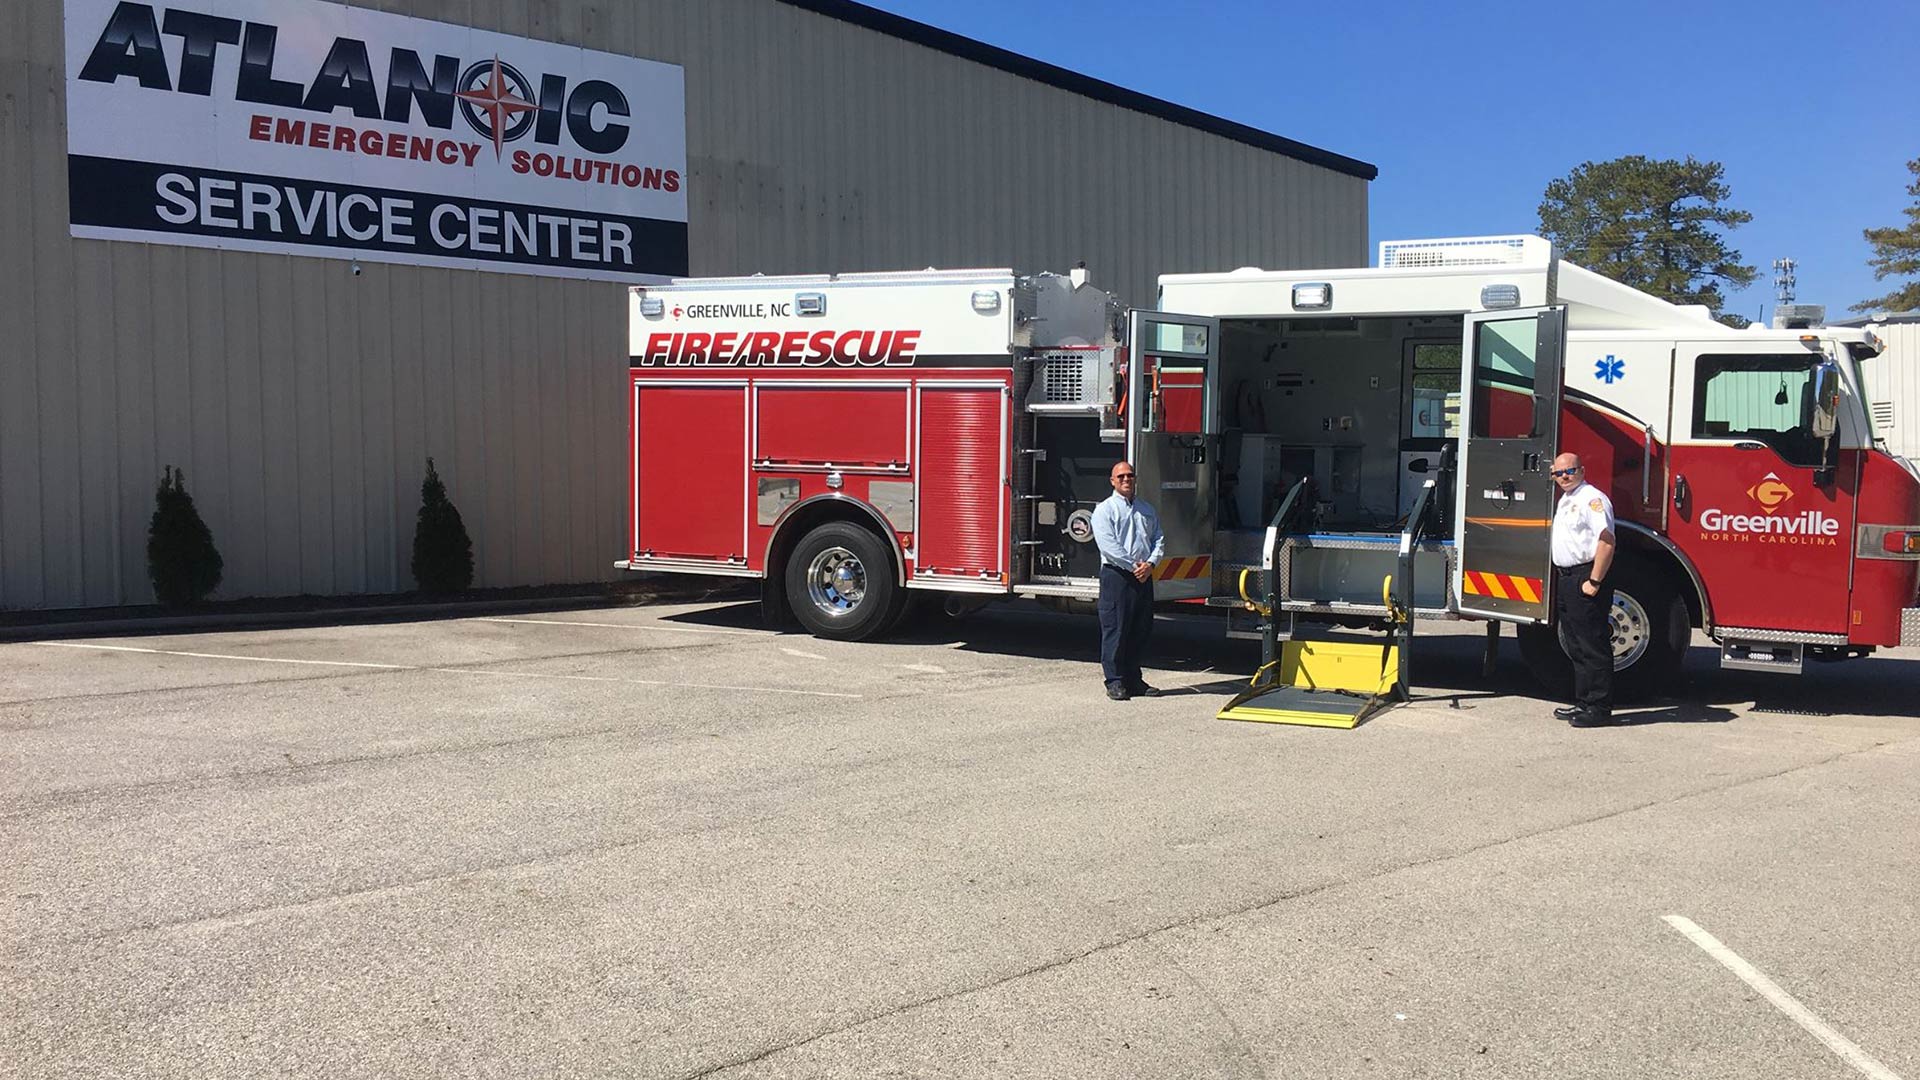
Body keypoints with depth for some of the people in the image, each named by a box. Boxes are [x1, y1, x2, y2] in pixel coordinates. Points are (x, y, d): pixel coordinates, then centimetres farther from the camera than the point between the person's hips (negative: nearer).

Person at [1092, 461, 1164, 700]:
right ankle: (1115, 681, 1)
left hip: (1144, 577, 6)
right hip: (1116, 575, -6)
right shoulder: (1105, 509, -2)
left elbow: (1159, 539, 13)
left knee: (1142, 629, 9)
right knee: (1115, 629, -5)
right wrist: (1133, 566, -15)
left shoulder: (1147, 510, 17)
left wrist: (1150, 564, -6)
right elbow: (1108, 545, -13)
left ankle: (1133, 679, 18)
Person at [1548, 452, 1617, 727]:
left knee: (1593, 647, -5)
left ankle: (1599, 709, -1)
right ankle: (1582, 703, 22)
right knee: (1576, 648, 14)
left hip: (1585, 581, -10)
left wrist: (1594, 582, -22)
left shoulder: (1592, 499, -12)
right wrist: (1563, 580, 19)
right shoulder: (1565, 501, 18)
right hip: (1566, 580, 10)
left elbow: (1606, 542, -21)